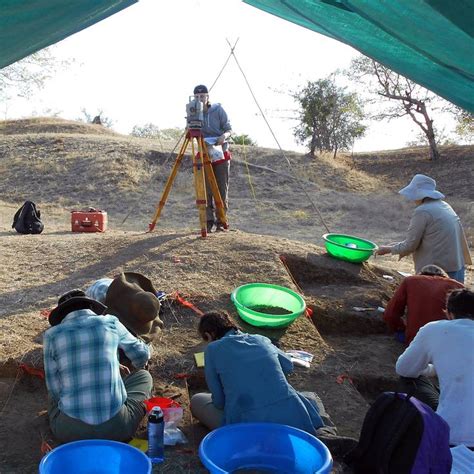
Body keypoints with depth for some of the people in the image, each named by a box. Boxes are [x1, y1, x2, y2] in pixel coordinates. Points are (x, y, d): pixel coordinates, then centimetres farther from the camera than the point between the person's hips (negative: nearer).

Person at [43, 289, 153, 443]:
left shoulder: (51, 335, 2)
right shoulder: (111, 322, 5)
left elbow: (55, 388, 6)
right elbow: (142, 355, 21)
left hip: (70, 431, 1)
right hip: (117, 426, -1)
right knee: (143, 376, 28)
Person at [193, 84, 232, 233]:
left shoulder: (218, 110, -4)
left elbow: (228, 129, -3)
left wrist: (224, 136, -25)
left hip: (222, 154, -1)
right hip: (205, 155, 1)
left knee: (222, 190, -1)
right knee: (206, 190, -4)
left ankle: (221, 221, 7)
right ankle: (209, 221, 1)